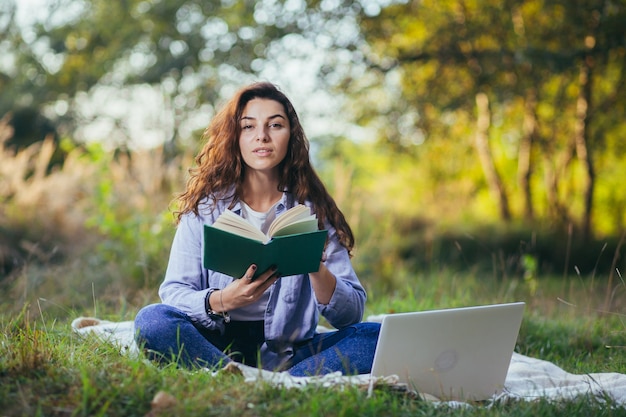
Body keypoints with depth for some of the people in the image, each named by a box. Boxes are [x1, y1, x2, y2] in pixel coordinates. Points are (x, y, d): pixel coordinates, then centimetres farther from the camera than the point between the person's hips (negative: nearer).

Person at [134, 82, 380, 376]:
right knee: (151, 319, -30)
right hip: (217, 346, 0)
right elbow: (172, 293, -4)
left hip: (289, 352, 1)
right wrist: (222, 300, -24)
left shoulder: (312, 209, 4)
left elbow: (350, 314, -2)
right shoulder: (205, 206, 2)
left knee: (375, 336, -23)